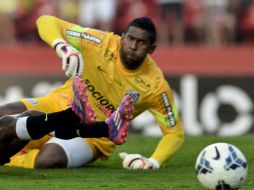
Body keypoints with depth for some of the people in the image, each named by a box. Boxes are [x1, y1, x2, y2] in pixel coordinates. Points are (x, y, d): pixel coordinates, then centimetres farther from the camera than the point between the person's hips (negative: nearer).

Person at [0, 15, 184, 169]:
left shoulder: (155, 86, -15)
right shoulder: (102, 43, -14)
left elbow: (175, 132, -5)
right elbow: (46, 22, -13)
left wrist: (153, 162, -23)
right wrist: (62, 47, -34)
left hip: (93, 137, -1)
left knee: (48, 160, -35)